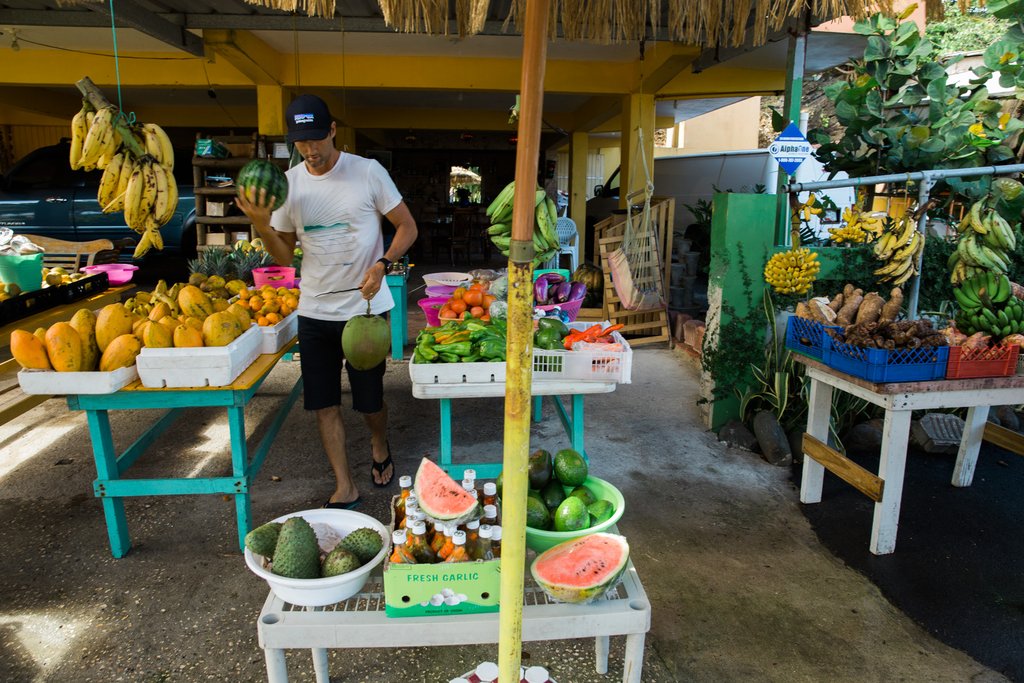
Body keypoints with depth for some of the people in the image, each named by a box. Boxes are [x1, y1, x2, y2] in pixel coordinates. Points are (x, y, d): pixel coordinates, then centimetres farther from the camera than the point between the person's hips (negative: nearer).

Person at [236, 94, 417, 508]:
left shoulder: (368, 172, -8)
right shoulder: (289, 183, 2)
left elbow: (407, 228, -3)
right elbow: (284, 257, 7)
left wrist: (382, 264, -19)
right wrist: (261, 225, -12)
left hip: (366, 307, -3)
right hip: (314, 310, 4)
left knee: (370, 399, 8)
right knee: (324, 403, 7)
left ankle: (380, 448, 42)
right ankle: (345, 488, 22)